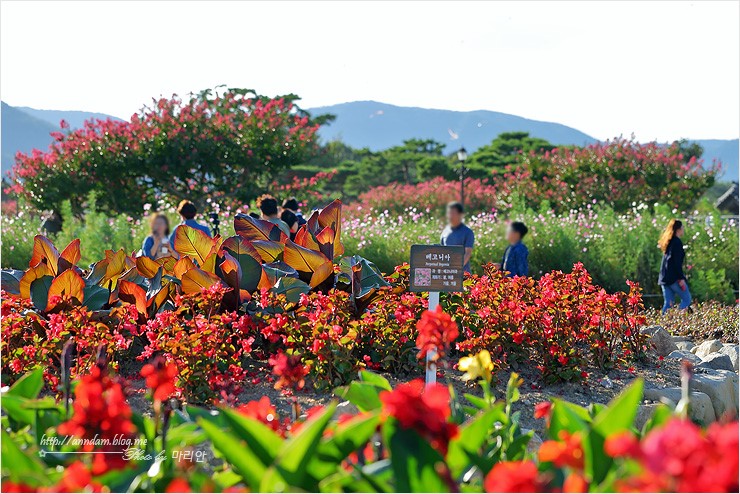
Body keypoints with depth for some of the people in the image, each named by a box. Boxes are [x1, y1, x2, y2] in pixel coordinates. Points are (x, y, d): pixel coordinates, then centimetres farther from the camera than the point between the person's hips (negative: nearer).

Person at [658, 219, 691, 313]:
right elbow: (677, 262, -17)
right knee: (687, 299, 0)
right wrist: (681, 278, -18)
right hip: (674, 277, -9)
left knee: (667, 303, 8)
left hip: (664, 277, 9)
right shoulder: (677, 242, -10)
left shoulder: (668, 242, 17)